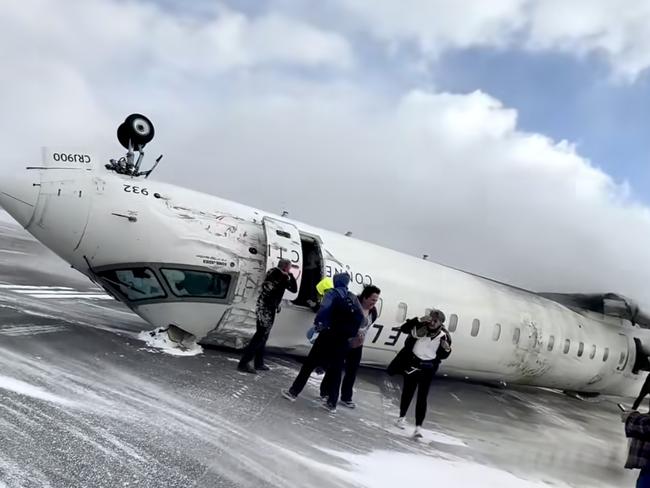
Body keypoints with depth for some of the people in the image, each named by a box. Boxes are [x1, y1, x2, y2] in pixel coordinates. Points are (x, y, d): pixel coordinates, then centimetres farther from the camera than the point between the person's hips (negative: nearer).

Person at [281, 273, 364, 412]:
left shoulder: (333, 294, -4)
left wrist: (318, 323, -12)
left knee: (309, 364, 5)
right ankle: (332, 403, 12)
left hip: (328, 335, -4)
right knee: (336, 370, 11)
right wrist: (351, 333, 6)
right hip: (343, 340, 5)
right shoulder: (354, 298, 11)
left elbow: (325, 308, -23)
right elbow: (360, 317, 1)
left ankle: (294, 392, 9)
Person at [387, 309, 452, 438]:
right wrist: (419, 320, -31)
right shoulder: (421, 327, -14)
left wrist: (447, 349, -22)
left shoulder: (444, 336, -10)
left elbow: (442, 356, 1)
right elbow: (403, 328, -24)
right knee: (407, 392, 16)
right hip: (412, 363, 1)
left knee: (422, 397, -6)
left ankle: (418, 427, -5)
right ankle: (402, 417, 37)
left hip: (427, 368, -1)